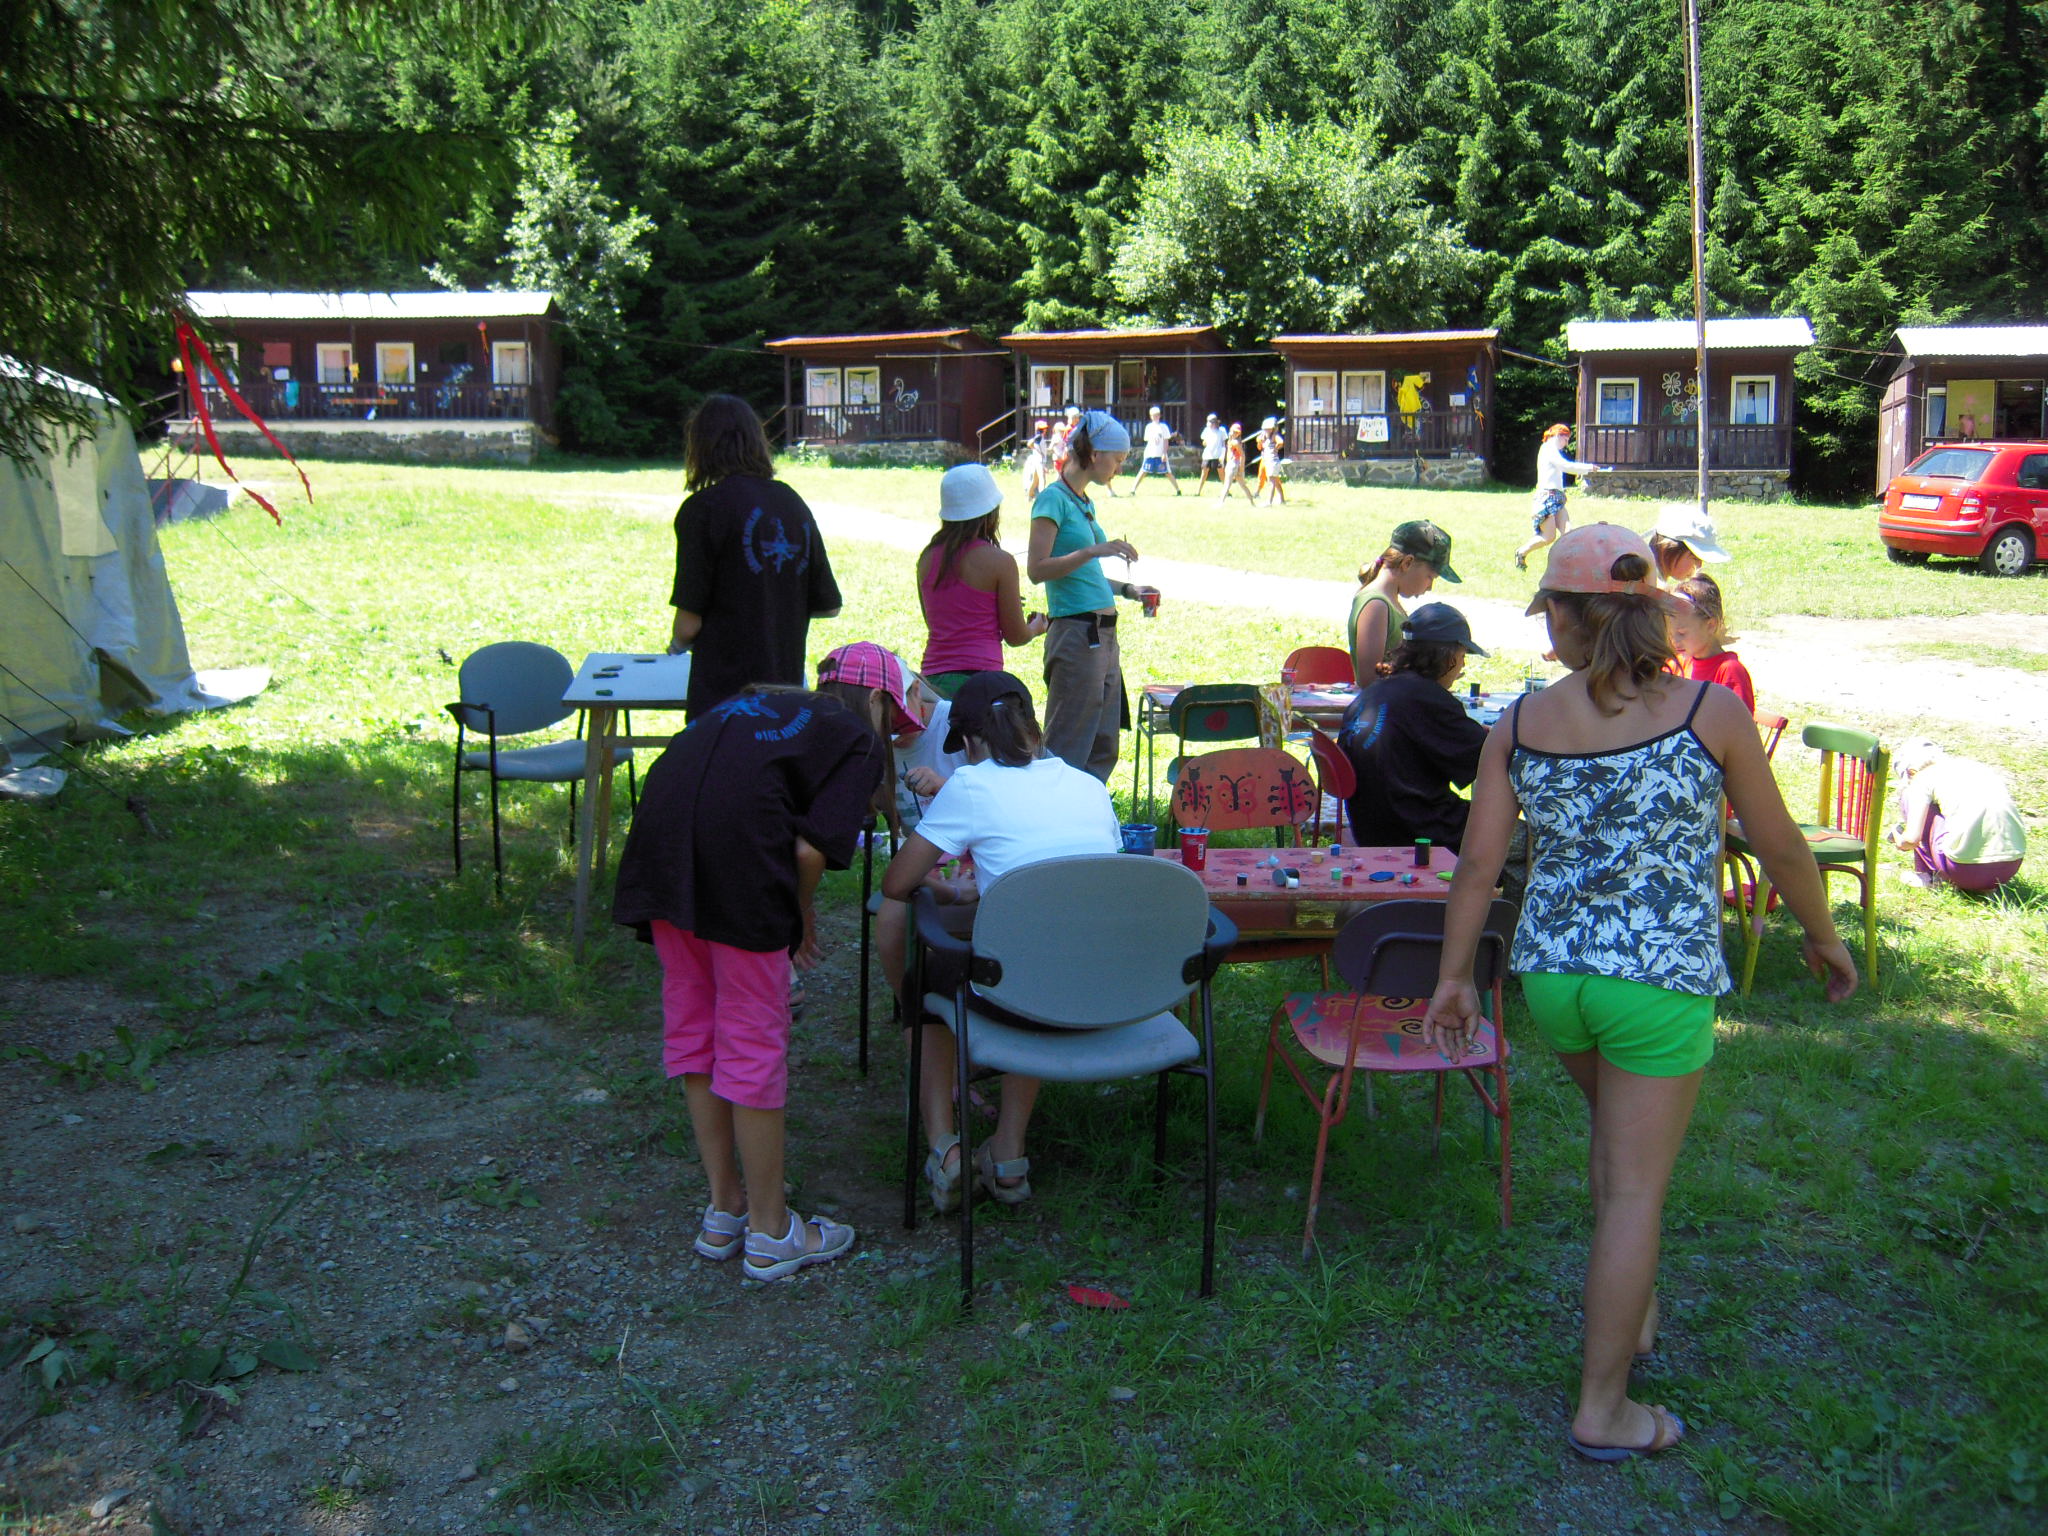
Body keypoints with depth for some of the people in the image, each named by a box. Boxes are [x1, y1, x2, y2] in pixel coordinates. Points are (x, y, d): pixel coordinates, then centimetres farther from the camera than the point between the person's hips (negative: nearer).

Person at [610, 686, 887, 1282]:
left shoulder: (745, 705, 31)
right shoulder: (862, 743, 12)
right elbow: (811, 850, -2)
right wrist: (801, 918, 16)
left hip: (659, 841, 6)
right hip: (735, 847, -6)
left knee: (692, 1024, 19)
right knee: (754, 1038, 7)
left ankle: (724, 1210, 32)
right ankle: (769, 1233, 20)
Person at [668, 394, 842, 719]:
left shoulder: (703, 508, -9)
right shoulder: (793, 502, 7)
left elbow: (689, 623, -10)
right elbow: (828, 605, 13)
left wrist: (675, 646, 12)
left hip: (723, 695, -5)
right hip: (787, 687, 6)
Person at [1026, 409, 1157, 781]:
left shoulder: (1085, 501, 18)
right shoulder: (1053, 499, -9)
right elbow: (1037, 569, -18)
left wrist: (1126, 590, 14)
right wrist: (1094, 551, -25)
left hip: (1103, 635, 9)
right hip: (1075, 634, -9)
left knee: (1103, 749, 12)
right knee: (1067, 748, -5)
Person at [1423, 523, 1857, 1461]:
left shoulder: (1519, 726, -2)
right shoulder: (1711, 713, -9)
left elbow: (1478, 862, 0)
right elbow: (1781, 849, -1)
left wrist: (1455, 977, 10)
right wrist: (1823, 937, 15)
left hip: (1551, 975, 4)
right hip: (1661, 982, -4)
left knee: (1617, 1132, 30)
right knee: (1634, 1190, 5)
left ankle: (1632, 1309, 44)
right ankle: (1601, 1409, 15)